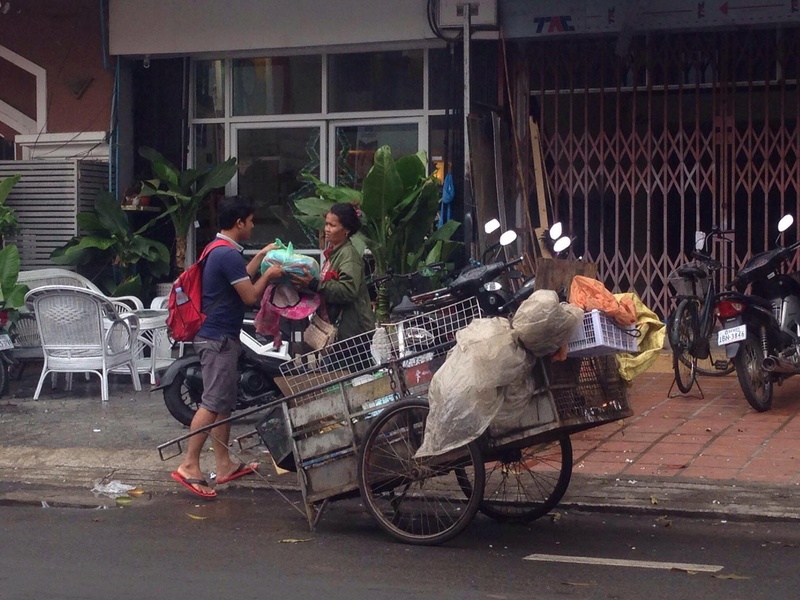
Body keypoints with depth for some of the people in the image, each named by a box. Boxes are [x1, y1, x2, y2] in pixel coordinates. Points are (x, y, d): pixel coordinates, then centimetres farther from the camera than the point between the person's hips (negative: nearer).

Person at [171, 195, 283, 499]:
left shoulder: (221, 251, 14)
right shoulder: (229, 255, -18)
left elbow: (241, 278, 26)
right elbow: (250, 296, -17)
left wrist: (261, 256, 27)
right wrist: (270, 274, -2)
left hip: (219, 336, 11)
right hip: (219, 338, -11)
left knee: (225, 402, 14)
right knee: (212, 403, -11)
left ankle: (224, 465, 19)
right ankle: (189, 466, -12)